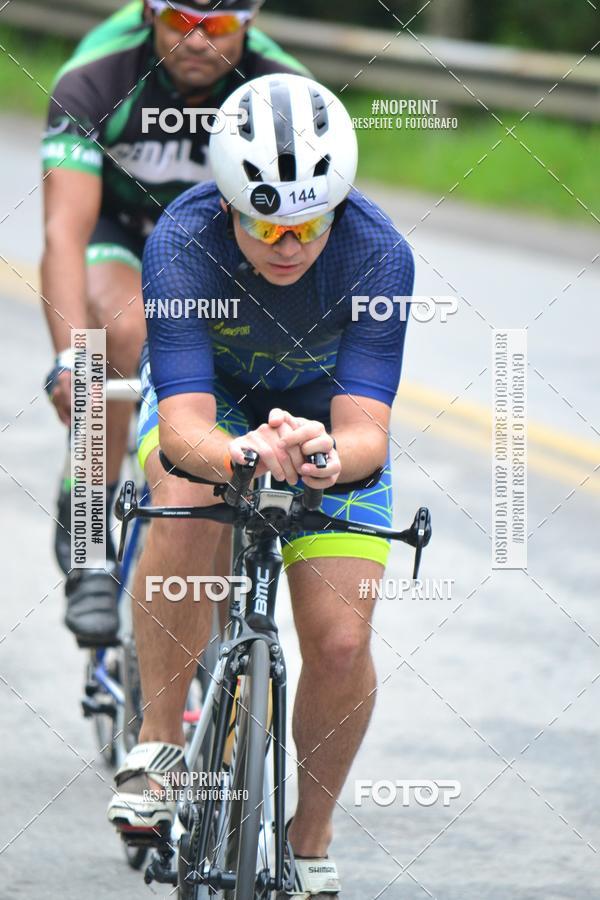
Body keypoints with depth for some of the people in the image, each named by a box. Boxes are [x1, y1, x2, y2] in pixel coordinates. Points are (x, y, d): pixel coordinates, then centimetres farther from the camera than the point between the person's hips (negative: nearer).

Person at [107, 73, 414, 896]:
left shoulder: (379, 257, -33)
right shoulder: (182, 242, -35)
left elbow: (366, 428, -38)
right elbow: (185, 428, -42)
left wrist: (332, 455, -61)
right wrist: (240, 454, -64)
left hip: (327, 414, 1)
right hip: (209, 397, -1)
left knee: (341, 644, -13)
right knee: (188, 506, -36)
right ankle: (159, 744, -21)